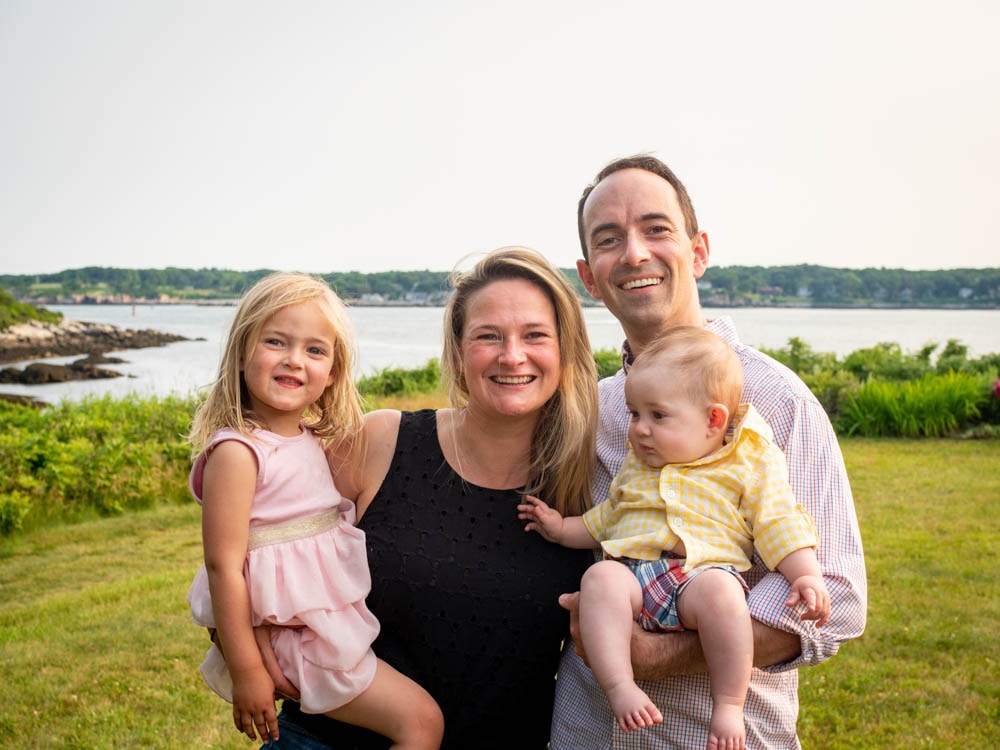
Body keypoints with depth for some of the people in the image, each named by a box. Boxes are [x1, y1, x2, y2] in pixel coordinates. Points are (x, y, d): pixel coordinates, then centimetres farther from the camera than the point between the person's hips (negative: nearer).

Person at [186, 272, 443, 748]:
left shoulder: (313, 441, 7)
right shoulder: (236, 452, -18)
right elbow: (224, 566, -20)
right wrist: (246, 672, -19)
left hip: (334, 624, 8)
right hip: (287, 640, -8)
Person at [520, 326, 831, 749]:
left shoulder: (749, 464, 9)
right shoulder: (637, 466, 25)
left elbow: (779, 526, 6)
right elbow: (605, 518, 36)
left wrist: (807, 577, -6)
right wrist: (562, 528, 26)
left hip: (704, 571, -3)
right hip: (631, 570, 3)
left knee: (718, 590, -38)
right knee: (600, 579, -31)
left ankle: (729, 705, -22)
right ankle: (620, 687, -34)